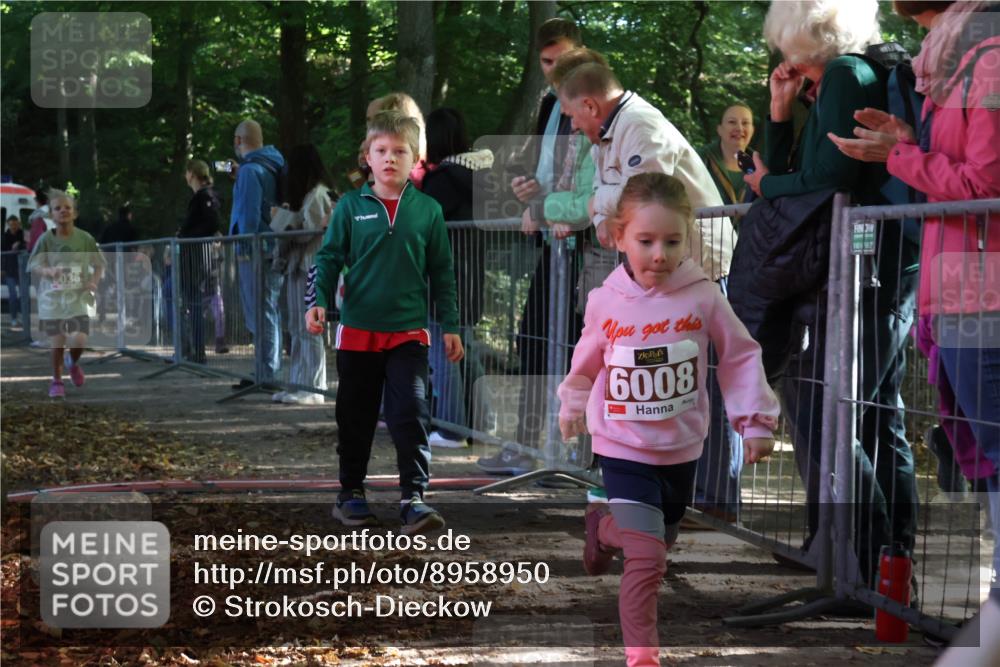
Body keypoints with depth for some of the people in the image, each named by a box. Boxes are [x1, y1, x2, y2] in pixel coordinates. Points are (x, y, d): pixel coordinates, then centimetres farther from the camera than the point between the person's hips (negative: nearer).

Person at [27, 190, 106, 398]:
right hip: (52, 298, 0)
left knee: (78, 340, -13)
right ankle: (56, 381, 24)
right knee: (57, 343, 0)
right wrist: (46, 271, -29)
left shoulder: (85, 239, -3)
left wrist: (94, 281, -10)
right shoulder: (46, 239, -6)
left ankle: (75, 364, 23)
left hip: (78, 297, 0)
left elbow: (99, 265, 9)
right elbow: (32, 266, -7)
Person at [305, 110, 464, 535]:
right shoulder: (351, 207, 0)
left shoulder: (427, 210, 3)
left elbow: (441, 272, 8)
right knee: (355, 417, 10)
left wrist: (450, 325, 8)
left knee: (411, 415, -8)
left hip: (409, 332, 0)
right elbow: (329, 258, 3)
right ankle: (351, 492, 23)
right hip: (358, 330, 1)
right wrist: (318, 301, -13)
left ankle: (413, 496, -7)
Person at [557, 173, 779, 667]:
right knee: (647, 558, -14)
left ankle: (605, 525, 54)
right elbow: (586, 363, 7)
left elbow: (740, 356, -3)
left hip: (682, 450, 3)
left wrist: (755, 421, -7)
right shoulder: (606, 302, -12)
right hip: (624, 449, -2)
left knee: (661, 542, 24)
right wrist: (572, 409, 21)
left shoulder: (702, 296, -15)